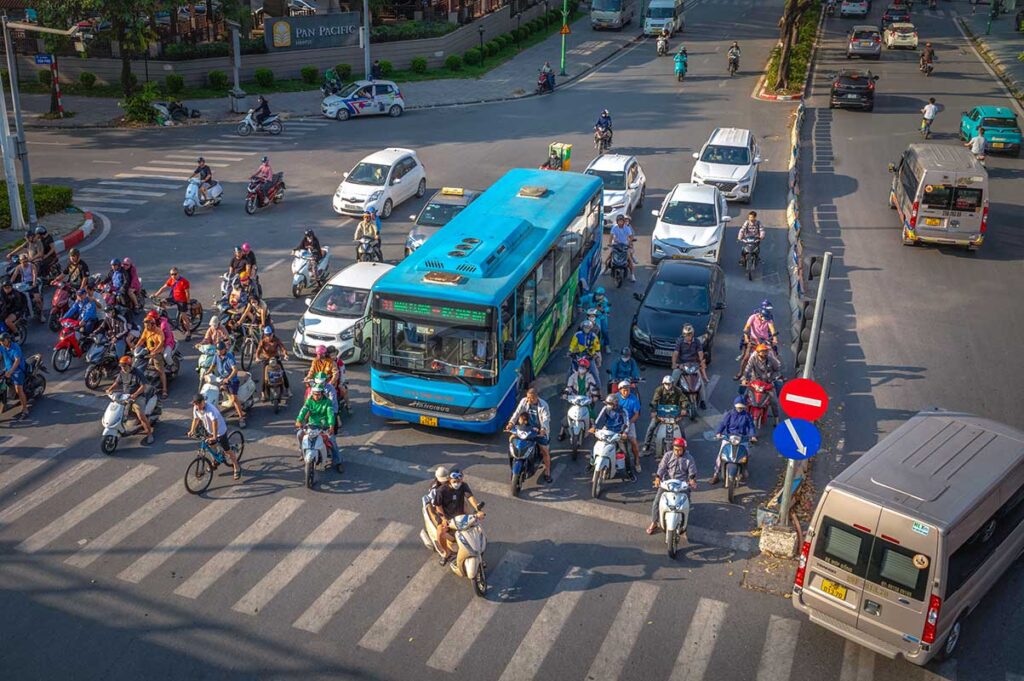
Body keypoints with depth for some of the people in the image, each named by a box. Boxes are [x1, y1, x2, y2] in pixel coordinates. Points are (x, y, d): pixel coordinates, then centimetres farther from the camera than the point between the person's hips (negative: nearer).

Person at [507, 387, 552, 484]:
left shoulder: (543, 405, -17)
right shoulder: (524, 401, -6)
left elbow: (546, 418, -26)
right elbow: (517, 412, -12)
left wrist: (543, 429, -44)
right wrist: (511, 423, -28)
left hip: (540, 431, -3)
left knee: (545, 451, -5)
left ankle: (547, 472, 11)